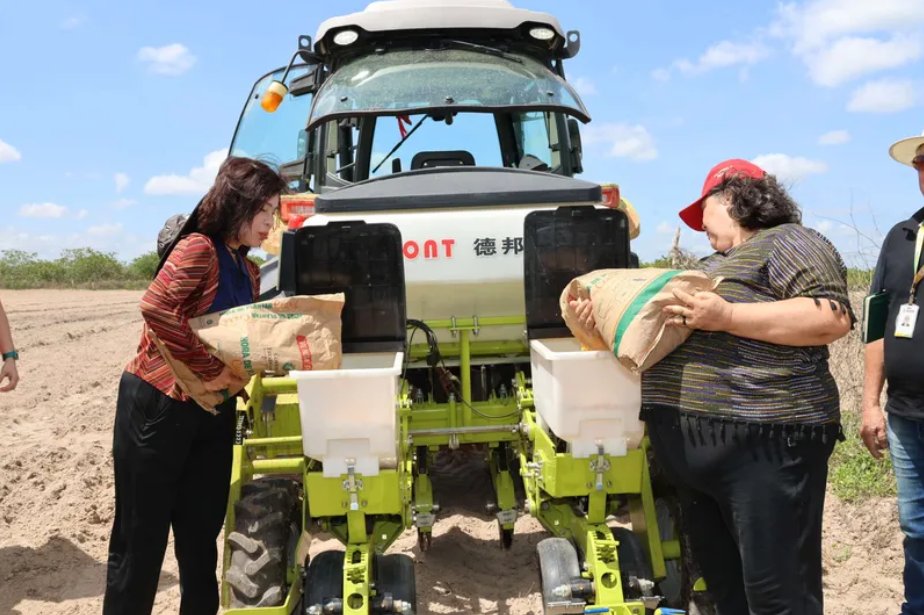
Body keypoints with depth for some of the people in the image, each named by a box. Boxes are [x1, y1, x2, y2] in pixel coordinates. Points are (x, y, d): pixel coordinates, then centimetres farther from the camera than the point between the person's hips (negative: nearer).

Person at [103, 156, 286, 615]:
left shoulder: (248, 271, 10)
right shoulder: (198, 249, -14)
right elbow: (155, 307, -28)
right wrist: (207, 370, -24)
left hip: (214, 411, 7)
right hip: (158, 405, -7)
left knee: (201, 531, 14)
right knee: (142, 533, 4)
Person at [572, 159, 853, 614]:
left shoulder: (786, 241, 0)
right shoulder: (714, 265, 27)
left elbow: (833, 317, -14)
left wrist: (726, 317, -18)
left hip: (763, 441, -9)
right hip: (692, 447, 9)